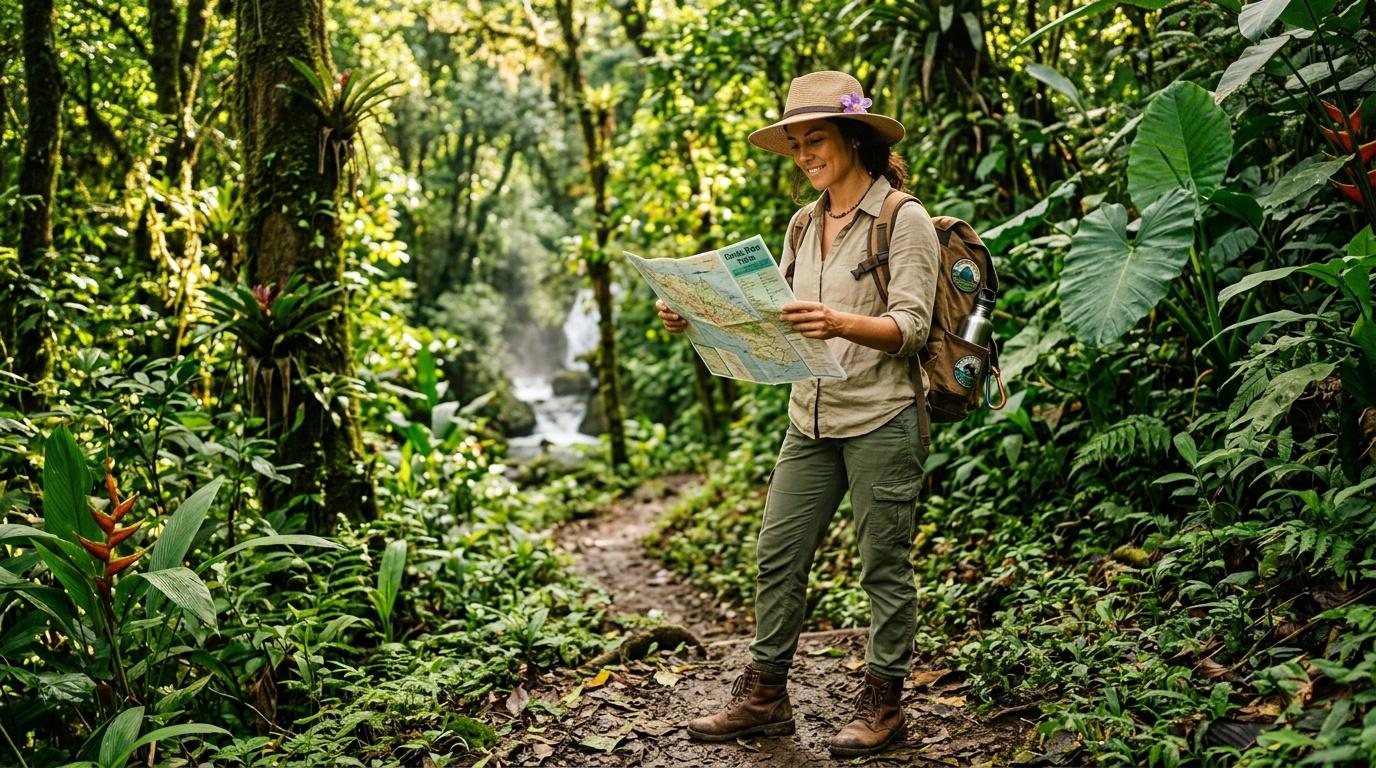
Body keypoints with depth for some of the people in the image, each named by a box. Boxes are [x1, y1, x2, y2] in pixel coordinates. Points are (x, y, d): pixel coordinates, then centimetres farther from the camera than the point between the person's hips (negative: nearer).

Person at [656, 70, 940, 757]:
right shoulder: (804, 224, 12)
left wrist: (839, 323, -33)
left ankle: (883, 704, 21)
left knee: (884, 565, 5)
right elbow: (771, 317, 13)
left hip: (881, 418, -7)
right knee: (777, 555, 9)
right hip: (810, 418, 7)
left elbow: (909, 328, -15)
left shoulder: (904, 221, -8)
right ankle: (763, 696, 22)